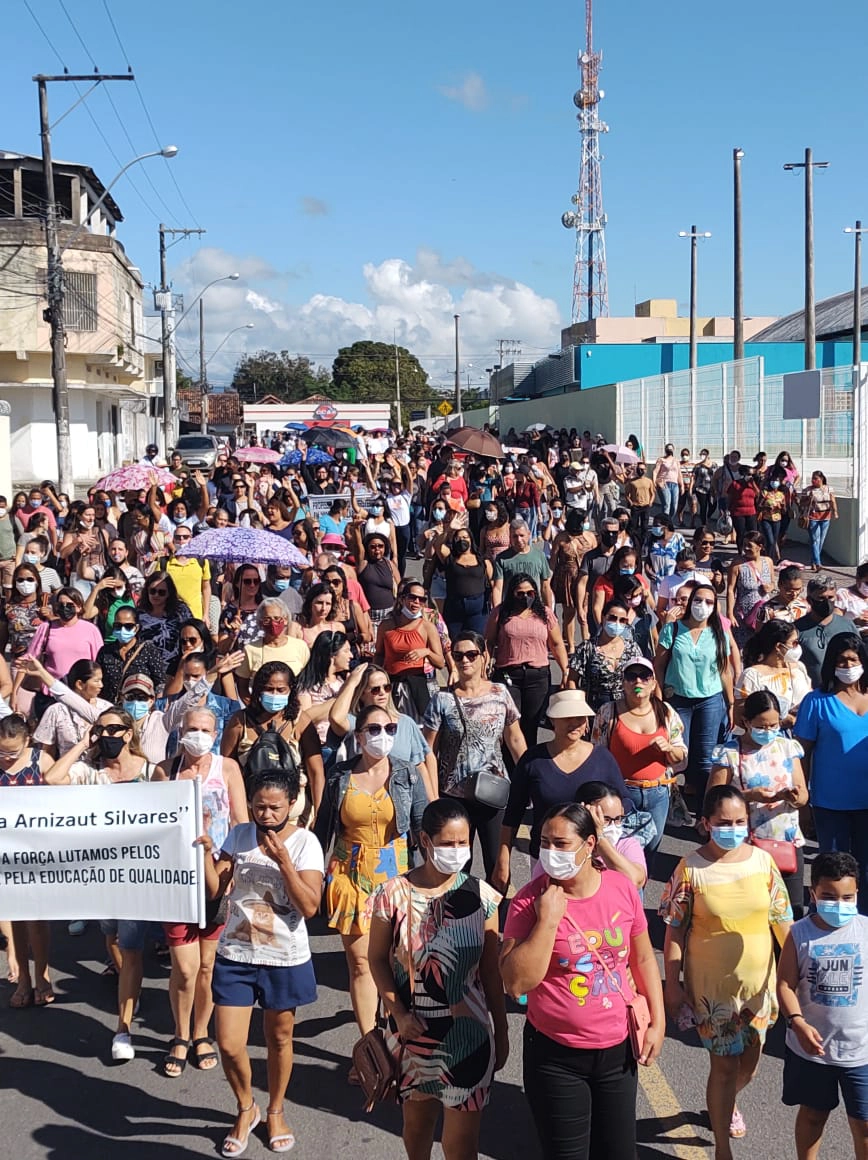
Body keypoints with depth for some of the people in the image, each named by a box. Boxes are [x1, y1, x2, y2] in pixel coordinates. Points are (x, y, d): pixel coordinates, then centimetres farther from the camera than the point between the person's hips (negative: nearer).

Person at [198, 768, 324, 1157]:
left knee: (279, 1039, 14)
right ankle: (246, 1109, 29)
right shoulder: (239, 835, -2)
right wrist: (206, 852, -17)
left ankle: (275, 1111, 39)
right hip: (235, 956, 2)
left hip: (285, 960, -2)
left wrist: (282, 860, -26)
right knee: (229, 1045, 1)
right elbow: (214, 891, -2)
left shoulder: (305, 842, -11)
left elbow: (310, 907, -19)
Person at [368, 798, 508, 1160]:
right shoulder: (393, 895, -10)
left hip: (468, 1033, 0)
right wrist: (399, 1015, -10)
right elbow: (378, 960, -1)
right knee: (417, 1118, 20)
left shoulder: (481, 896, -7)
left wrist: (501, 1032, 5)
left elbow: (490, 970, 0)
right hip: (413, 1031, 0)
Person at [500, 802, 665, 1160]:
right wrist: (548, 920, -26)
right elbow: (516, 982, -20)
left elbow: (642, 958, 7)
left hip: (618, 1049, 3)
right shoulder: (530, 899, -15)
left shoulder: (621, 888, -6)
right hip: (555, 1056, -3)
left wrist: (658, 1022, 5)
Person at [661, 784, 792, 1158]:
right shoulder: (691, 868, -15)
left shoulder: (762, 860, -7)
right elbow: (674, 931, -9)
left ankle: (728, 1102, 52)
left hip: (757, 980, 4)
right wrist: (672, 985, -9)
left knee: (750, 1062, 19)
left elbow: (782, 919, 2)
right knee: (725, 1064, 5)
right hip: (711, 983, -3)